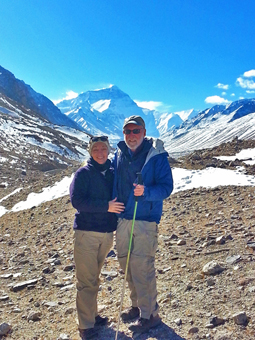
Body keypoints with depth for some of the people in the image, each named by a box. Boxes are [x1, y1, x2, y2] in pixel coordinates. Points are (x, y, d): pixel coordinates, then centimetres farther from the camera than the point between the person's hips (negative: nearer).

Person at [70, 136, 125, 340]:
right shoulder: (83, 173, -6)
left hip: (107, 233, 5)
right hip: (86, 233, -5)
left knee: (94, 278, 17)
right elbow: (77, 200, -16)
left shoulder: (113, 173, 8)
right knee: (87, 281, -2)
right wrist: (106, 206, -20)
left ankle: (92, 315, 30)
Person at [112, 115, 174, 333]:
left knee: (142, 268, -4)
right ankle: (138, 306, 34)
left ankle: (150, 315, 14)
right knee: (127, 266, 15)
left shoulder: (157, 156, -9)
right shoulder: (119, 155, 8)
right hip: (122, 220, 6)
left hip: (145, 221, -6)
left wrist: (146, 191, -30)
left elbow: (166, 187, -13)